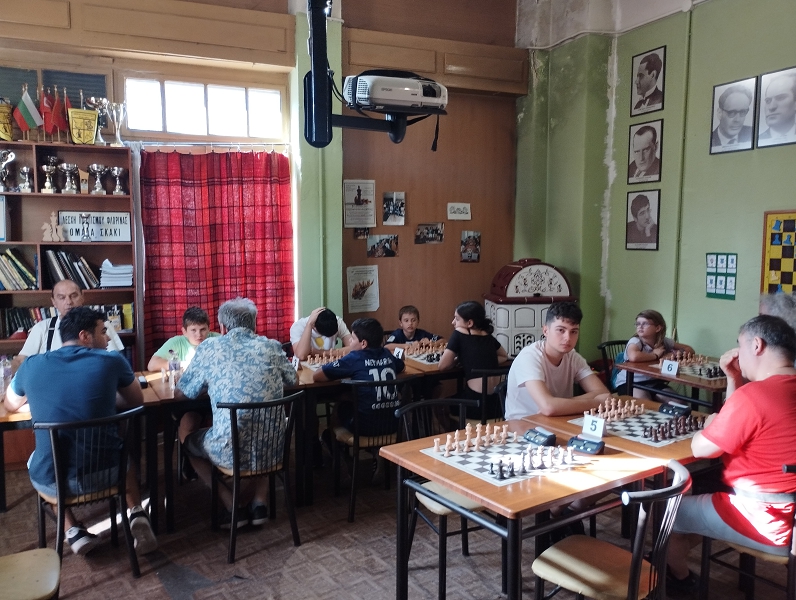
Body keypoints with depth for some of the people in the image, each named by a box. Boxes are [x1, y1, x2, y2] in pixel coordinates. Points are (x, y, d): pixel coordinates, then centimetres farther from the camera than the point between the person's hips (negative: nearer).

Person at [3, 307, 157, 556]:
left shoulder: (31, 365, -1)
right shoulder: (111, 361, -7)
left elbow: (10, 406, 20)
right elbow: (136, 401, 10)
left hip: (50, 481, 1)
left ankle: (74, 531, 19)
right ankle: (137, 515, 14)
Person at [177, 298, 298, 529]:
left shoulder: (209, 347, 1)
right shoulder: (272, 346, 7)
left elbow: (185, 391, 12)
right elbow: (293, 380, 23)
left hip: (230, 451, -3)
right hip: (272, 447, 4)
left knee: (185, 434, 28)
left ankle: (233, 507, 21)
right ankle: (258, 502, 24)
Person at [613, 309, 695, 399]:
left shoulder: (664, 342, -1)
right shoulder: (635, 341, -19)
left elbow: (689, 349, 7)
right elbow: (633, 357, -42)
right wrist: (655, 355, -24)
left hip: (654, 382, 6)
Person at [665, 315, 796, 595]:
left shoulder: (753, 395, -26)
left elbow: (700, 449, -16)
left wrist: (710, 423, 4)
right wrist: (734, 379, 6)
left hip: (766, 524, -9)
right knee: (698, 497, 27)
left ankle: (678, 576, 34)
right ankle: (674, 559, 34)